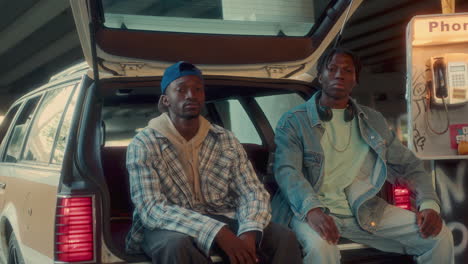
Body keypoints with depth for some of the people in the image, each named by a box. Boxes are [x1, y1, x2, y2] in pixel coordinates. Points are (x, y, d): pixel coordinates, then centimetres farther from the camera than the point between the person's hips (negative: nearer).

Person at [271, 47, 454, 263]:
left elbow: (409, 165, 16)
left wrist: (429, 204, -4)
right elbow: (287, 171, -13)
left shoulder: (374, 121, 15)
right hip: (312, 211, -4)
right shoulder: (293, 122, 1)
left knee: (439, 236, -11)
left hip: (366, 212, 4)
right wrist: (312, 210, -33)